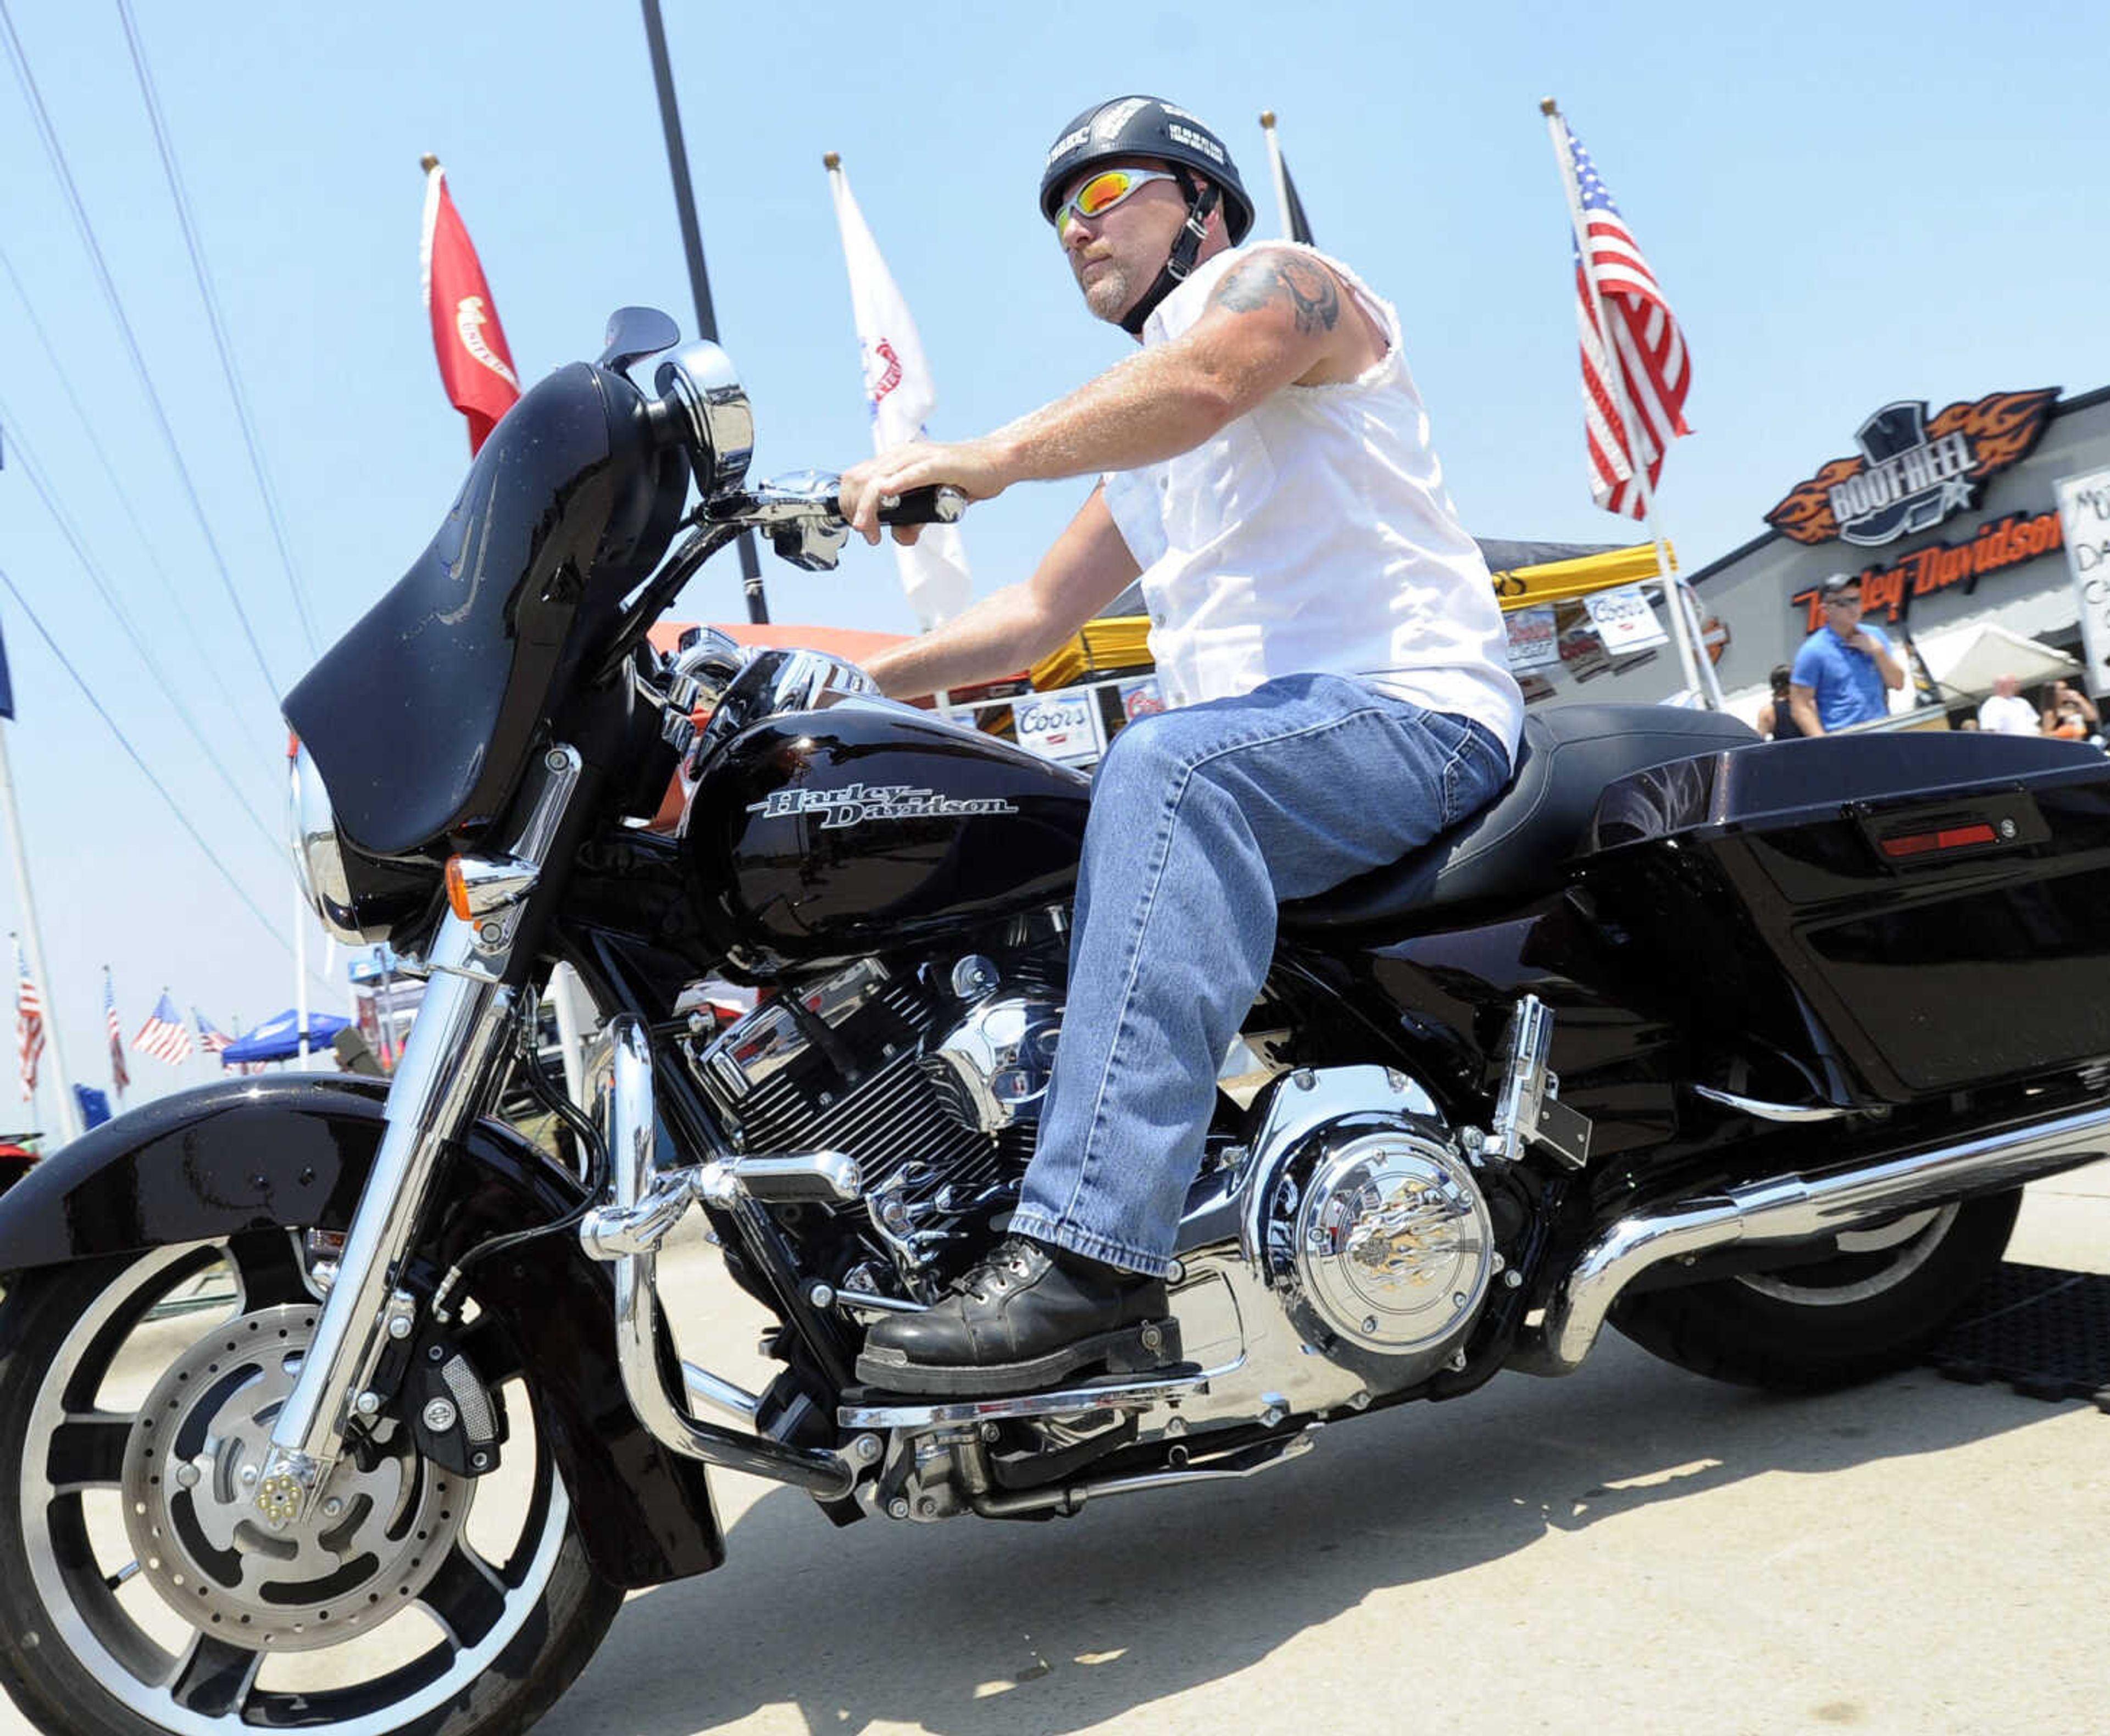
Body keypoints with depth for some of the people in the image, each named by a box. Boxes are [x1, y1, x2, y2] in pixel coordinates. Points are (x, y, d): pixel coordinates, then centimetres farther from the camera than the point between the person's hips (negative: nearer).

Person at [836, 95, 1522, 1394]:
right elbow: (1037, 612, 27)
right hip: (1251, 735, 9)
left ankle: (1091, 1248, -46)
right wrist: (845, 679, 15)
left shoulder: (1278, 277, 4)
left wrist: (991, 456, -34)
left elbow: (1208, 379, -21)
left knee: (1165, 765, -38)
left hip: (1416, 711, -9)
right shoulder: (1139, 447, 29)